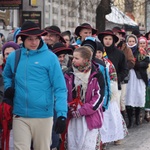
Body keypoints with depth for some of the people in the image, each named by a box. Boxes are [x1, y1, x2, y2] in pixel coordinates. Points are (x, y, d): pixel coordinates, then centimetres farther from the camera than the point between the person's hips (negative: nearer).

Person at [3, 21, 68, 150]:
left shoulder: (50, 57, -5)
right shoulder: (13, 57, 6)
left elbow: (60, 88, -8)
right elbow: (6, 75, 27)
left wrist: (62, 114, -17)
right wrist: (8, 86, 5)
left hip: (43, 115, -2)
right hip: (20, 116, 2)